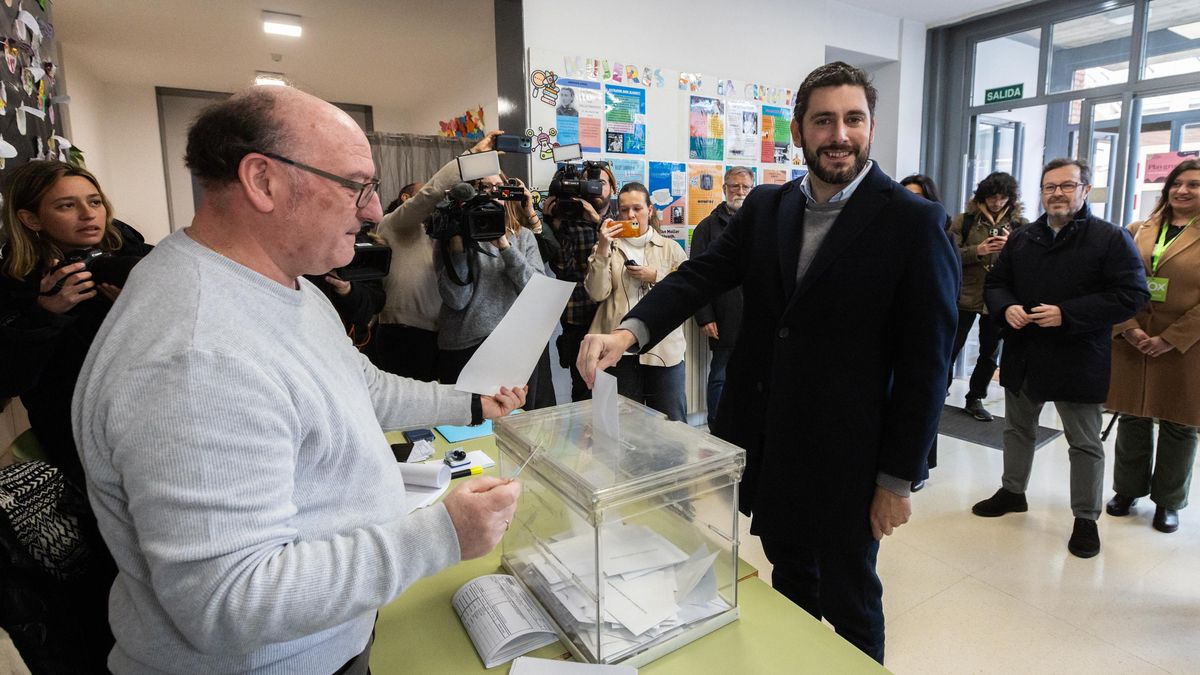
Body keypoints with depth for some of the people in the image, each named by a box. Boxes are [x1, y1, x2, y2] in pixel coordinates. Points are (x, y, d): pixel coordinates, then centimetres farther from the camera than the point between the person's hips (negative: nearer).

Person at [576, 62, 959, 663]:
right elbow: (702, 275, -6)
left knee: (849, 598, 16)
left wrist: (897, 478, -9)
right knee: (788, 577, 24)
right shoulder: (765, 207, 4)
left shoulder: (914, 222, -10)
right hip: (766, 439, 4)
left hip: (844, 451, -4)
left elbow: (925, 361, -10)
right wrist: (629, 332, -24)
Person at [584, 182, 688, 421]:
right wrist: (602, 249, -11)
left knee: (672, 425, 6)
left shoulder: (670, 248, 9)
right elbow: (597, 293, -5)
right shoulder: (608, 248, 8)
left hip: (664, 348, 0)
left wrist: (655, 277, -8)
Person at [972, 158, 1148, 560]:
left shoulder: (1110, 238, -7)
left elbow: (1132, 294, -13)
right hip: (1023, 356, 5)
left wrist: (1067, 314, -23)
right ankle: (1012, 492, 36)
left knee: (1085, 442, 7)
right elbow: (995, 283, 12)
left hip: (1078, 359, -5)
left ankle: (1086, 518, 22)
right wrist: (1006, 308, -11)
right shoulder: (1021, 239, 8)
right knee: (1017, 428, 18)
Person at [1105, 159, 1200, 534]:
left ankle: (1168, 501, 23)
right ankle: (1128, 489, 25)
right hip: (1131, 342, 2)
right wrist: (1128, 329, -9)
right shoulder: (1138, 231, 8)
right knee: (1132, 419, 10)